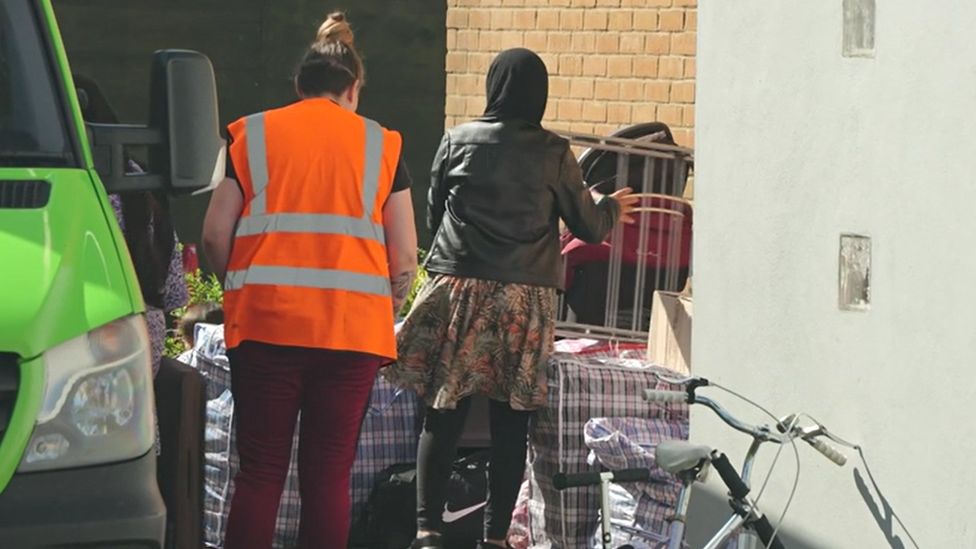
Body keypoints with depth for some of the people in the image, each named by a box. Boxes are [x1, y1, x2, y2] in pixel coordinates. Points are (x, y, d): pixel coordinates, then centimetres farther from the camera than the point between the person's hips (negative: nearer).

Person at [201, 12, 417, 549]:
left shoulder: (252, 134, 9)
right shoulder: (380, 144, 9)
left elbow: (215, 235, 3)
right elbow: (405, 256, 5)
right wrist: (384, 311, 22)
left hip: (266, 322, 0)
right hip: (353, 325, 0)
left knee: (260, 469, 4)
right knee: (329, 473, 4)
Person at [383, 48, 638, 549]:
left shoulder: (457, 141, 3)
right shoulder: (553, 153, 0)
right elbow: (589, 226, 7)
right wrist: (613, 208, 30)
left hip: (457, 288, 1)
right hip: (525, 300, 0)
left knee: (443, 417, 3)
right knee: (510, 423, 5)